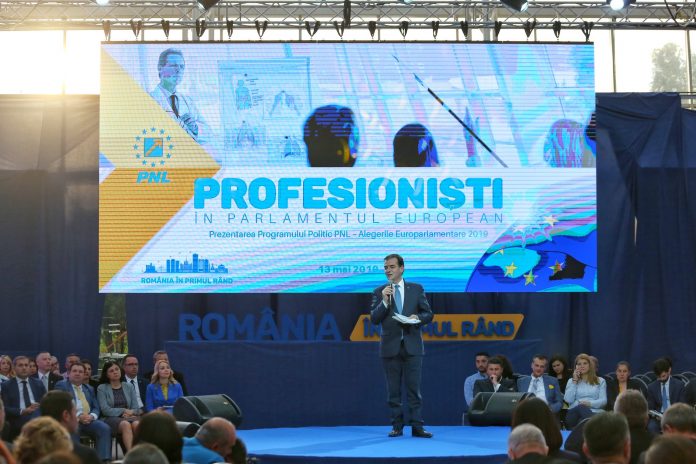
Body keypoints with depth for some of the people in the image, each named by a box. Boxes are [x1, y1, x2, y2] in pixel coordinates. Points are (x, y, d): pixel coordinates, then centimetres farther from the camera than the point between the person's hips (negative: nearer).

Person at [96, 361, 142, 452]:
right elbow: (105, 410, -2)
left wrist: (131, 413, -10)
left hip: (129, 417, 3)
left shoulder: (129, 387, 20)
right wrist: (123, 411, -8)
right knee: (126, 424, -38)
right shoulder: (102, 388, 11)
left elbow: (135, 408, 13)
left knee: (137, 424, -35)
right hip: (112, 418, -3)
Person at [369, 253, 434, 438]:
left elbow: (428, 313, 9)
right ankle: (397, 426, 10)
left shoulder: (416, 289, 6)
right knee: (393, 390, 4)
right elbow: (374, 319, -2)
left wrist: (417, 318, -11)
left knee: (414, 388, -3)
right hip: (390, 346, 1)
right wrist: (384, 302, -15)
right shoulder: (379, 292, 5)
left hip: (412, 346, 0)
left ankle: (417, 426, -2)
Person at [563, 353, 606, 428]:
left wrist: (589, 403, -14)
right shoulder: (571, 381, 23)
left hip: (594, 412, -1)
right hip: (575, 412, 1)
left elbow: (603, 401, 6)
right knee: (581, 408, -38)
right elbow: (568, 400, 5)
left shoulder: (600, 381, 20)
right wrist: (574, 381, 7)